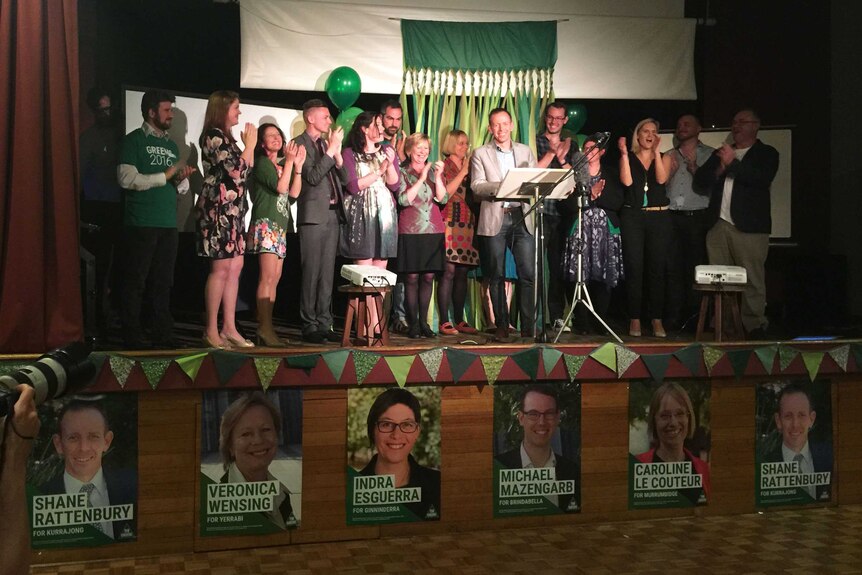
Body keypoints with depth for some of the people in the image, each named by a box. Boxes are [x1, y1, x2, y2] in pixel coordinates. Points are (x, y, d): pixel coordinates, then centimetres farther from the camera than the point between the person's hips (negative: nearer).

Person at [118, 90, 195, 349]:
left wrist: (182, 178, -3)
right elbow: (127, 179, -13)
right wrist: (167, 175, -11)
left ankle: (163, 336, 14)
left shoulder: (171, 145, 18)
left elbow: (181, 188, 20)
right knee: (136, 282, -2)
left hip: (168, 225, 6)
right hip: (141, 225, -6)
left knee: (163, 283, 9)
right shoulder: (134, 140, -1)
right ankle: (132, 338, 3)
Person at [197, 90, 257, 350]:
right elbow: (236, 170, -16)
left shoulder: (226, 138, 19)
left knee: (235, 267, 7)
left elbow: (246, 170, 21)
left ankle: (229, 328, 11)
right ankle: (211, 331, -3)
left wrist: (249, 146, 12)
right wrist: (250, 144, -6)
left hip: (233, 209, 10)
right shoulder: (213, 136, -10)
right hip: (218, 208, -10)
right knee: (221, 268, -8)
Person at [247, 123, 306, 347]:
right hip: (266, 224, -8)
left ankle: (264, 329, 5)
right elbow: (280, 187, -13)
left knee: (275, 278, 4)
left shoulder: (282, 165, 20)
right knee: (268, 277, -15)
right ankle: (265, 329, -17)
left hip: (280, 227, 8)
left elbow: (293, 193, 11)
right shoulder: (262, 163, -2)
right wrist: (289, 161, -8)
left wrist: (298, 165, 5)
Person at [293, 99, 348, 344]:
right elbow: (313, 177, -16)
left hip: (333, 214, 7)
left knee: (327, 274, 8)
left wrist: (337, 153, -1)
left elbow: (344, 179, 13)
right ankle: (309, 326, 0)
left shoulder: (326, 143, 17)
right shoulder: (299, 143, -4)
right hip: (313, 215, -7)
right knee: (312, 274, -5)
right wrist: (331, 149, -14)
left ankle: (324, 324, 12)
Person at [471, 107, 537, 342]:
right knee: (496, 276, 2)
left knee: (528, 274, -5)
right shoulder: (481, 154, 7)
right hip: (494, 219, -2)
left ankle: (528, 326, 1)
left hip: (521, 217, 2)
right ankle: (501, 326, 11)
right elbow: (477, 186, -4)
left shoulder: (525, 151, 16)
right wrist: (501, 187, -20)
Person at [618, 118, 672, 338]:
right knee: (634, 268, -3)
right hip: (632, 216, -1)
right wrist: (624, 154, -10)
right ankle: (634, 319, 1)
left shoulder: (663, 158, 12)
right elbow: (627, 181, -8)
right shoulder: (628, 158, 9)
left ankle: (657, 319, 4)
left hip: (658, 217, 1)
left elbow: (661, 179, -7)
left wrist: (656, 151, -10)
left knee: (657, 268, -1)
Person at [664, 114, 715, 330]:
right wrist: (670, 170, 0)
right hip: (672, 217, 3)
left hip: (697, 217, -3)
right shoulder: (669, 156, 20)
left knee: (695, 268, -3)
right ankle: (674, 316, 2)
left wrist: (694, 168, -10)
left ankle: (694, 316, 3)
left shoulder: (709, 154, 8)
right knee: (673, 268, -1)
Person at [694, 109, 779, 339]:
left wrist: (733, 163, -15)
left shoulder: (767, 153, 8)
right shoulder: (721, 153, 23)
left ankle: (754, 326, -4)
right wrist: (718, 170, -4)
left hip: (749, 227, -4)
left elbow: (763, 178, -11)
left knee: (753, 279, -8)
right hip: (719, 226, 5)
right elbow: (699, 181, 14)